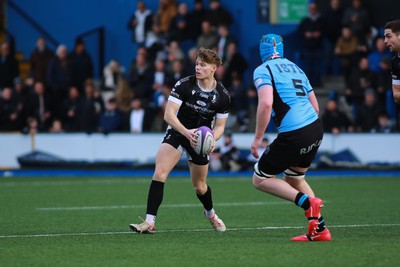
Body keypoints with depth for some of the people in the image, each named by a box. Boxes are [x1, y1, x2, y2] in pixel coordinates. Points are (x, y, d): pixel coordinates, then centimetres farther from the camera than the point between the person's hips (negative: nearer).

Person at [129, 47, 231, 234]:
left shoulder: (222, 96, -11)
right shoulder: (184, 85, -17)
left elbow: (219, 126, -2)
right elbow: (169, 114, -21)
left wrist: (212, 140, -24)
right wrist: (187, 132, -36)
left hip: (201, 139, 1)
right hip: (177, 132, -1)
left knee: (199, 186, 12)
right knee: (159, 173, -22)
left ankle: (210, 214, 46)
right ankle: (149, 222, -23)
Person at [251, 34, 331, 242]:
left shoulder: (263, 71, -3)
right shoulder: (295, 68, 19)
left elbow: (266, 104, -19)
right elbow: (315, 106, 21)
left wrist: (257, 138, -13)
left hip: (293, 136, -8)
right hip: (316, 127, 8)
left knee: (260, 180, 7)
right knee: (295, 179, 26)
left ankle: (307, 202, -11)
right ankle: (319, 230, 17)